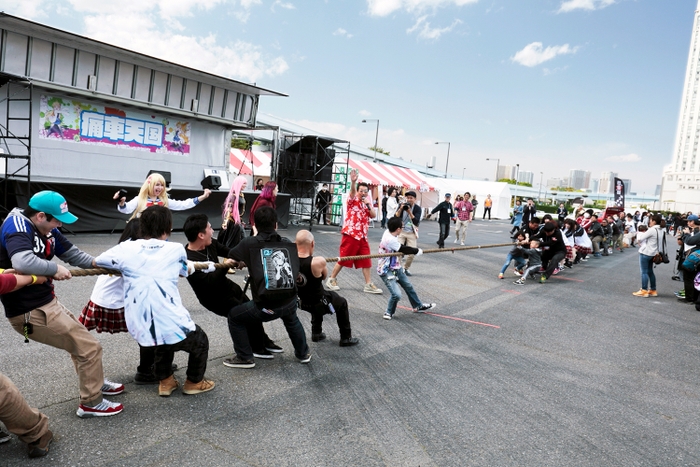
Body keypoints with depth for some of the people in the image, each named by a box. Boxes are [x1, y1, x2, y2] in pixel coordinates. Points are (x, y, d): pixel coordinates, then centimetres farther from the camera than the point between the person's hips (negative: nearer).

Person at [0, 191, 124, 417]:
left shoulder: (46, 229, 2)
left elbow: (71, 253, 11)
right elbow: (22, 262, -41)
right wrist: (54, 268, -25)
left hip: (45, 303, 9)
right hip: (31, 312, -9)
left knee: (78, 337, 29)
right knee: (89, 346, -1)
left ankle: (95, 382, 50)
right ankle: (90, 403, 16)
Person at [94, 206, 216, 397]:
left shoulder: (126, 249, 4)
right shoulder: (176, 249, 3)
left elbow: (95, 262, 21)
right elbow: (187, 271, 23)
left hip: (140, 329, 3)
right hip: (172, 326, -3)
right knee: (199, 341, 29)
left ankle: (165, 381, 42)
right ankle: (194, 382, 41)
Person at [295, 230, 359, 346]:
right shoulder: (318, 262, -31)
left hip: (302, 303, 5)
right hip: (319, 303, -5)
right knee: (342, 303, 25)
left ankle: (316, 333, 44)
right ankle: (346, 338, 31)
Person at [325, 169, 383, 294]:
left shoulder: (367, 202, 15)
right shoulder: (353, 200, -3)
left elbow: (374, 215, 4)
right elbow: (352, 191, -26)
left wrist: (368, 205, -11)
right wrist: (353, 182, -45)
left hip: (362, 236, 6)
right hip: (350, 234, -6)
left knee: (366, 260, 5)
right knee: (343, 259, 0)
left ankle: (368, 285, 12)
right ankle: (331, 280, 16)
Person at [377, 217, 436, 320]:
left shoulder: (388, 232, -6)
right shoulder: (390, 240, -30)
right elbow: (404, 249, -20)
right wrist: (417, 251, -7)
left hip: (396, 268, 10)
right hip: (386, 271, -10)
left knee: (408, 286, 22)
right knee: (396, 294, -19)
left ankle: (418, 306, 42)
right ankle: (389, 312, 9)